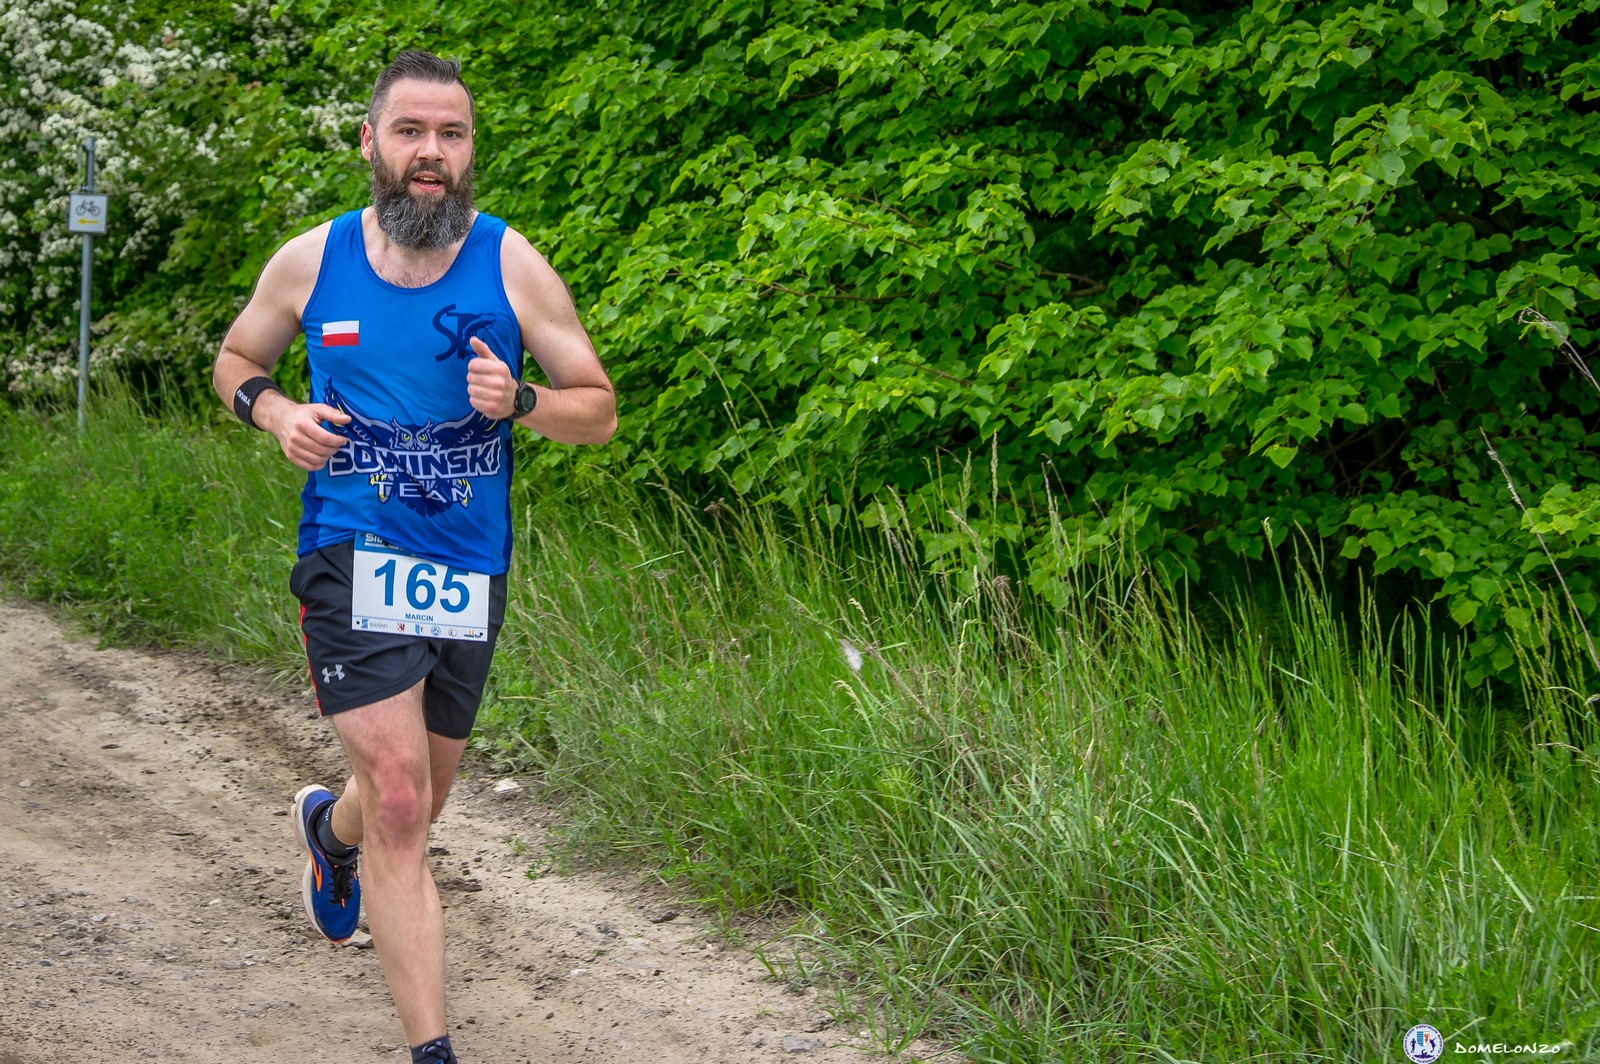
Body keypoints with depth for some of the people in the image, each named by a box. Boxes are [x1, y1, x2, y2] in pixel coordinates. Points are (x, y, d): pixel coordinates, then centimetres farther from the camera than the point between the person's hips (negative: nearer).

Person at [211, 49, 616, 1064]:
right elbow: (236, 359, 17)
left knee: (419, 801, 19)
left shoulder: (512, 266, -3)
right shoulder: (311, 263, -2)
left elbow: (600, 409, 2)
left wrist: (518, 400, -18)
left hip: (469, 567, 2)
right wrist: (274, 411, -6)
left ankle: (330, 827, 57)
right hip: (354, 553, -2)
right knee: (399, 798, -17)